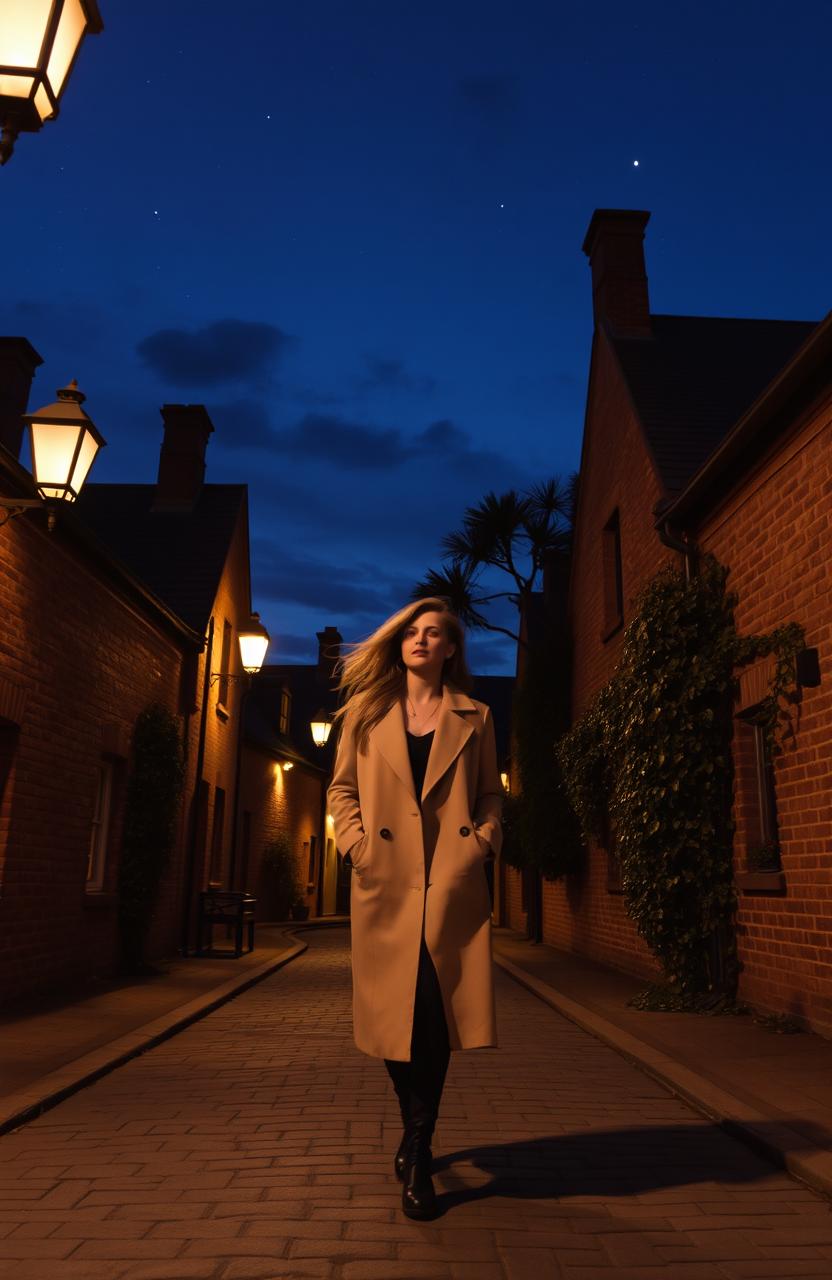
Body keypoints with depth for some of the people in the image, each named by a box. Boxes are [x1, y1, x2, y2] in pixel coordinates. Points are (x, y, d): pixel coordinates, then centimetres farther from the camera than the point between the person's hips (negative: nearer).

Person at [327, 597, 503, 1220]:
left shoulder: (474, 717, 11)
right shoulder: (367, 711, 11)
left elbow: (491, 796, 14)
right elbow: (342, 789, 11)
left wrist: (482, 841, -3)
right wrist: (357, 843, -3)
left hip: (453, 883, 0)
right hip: (386, 882, 1)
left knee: (437, 1011, -4)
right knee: (395, 1013, 5)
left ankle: (417, 1148, 11)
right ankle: (419, 1134, 30)